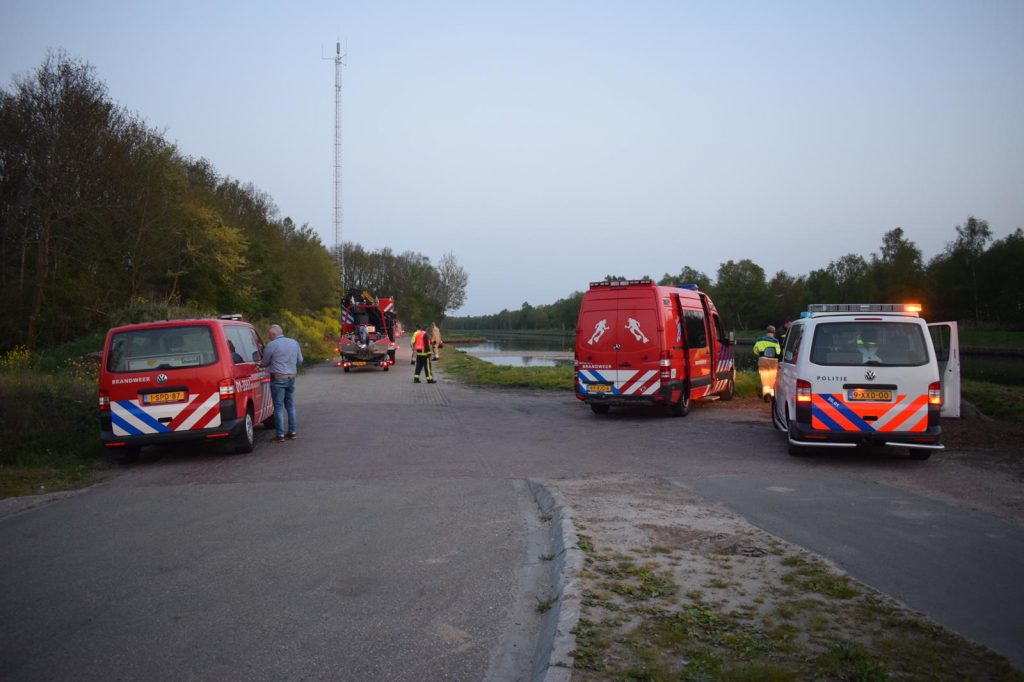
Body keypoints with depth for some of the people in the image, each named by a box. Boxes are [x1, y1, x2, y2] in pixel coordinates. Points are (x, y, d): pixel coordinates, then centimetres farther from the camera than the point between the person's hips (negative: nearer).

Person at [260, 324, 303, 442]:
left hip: (278, 379, -6)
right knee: (290, 405, 15)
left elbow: (264, 363, -1)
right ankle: (292, 432, 18)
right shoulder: (294, 343, 7)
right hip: (292, 377, 6)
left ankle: (280, 435, 1)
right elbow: (300, 361, 13)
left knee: (278, 407, 0)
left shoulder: (272, 345, -10)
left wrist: (260, 364, 21)